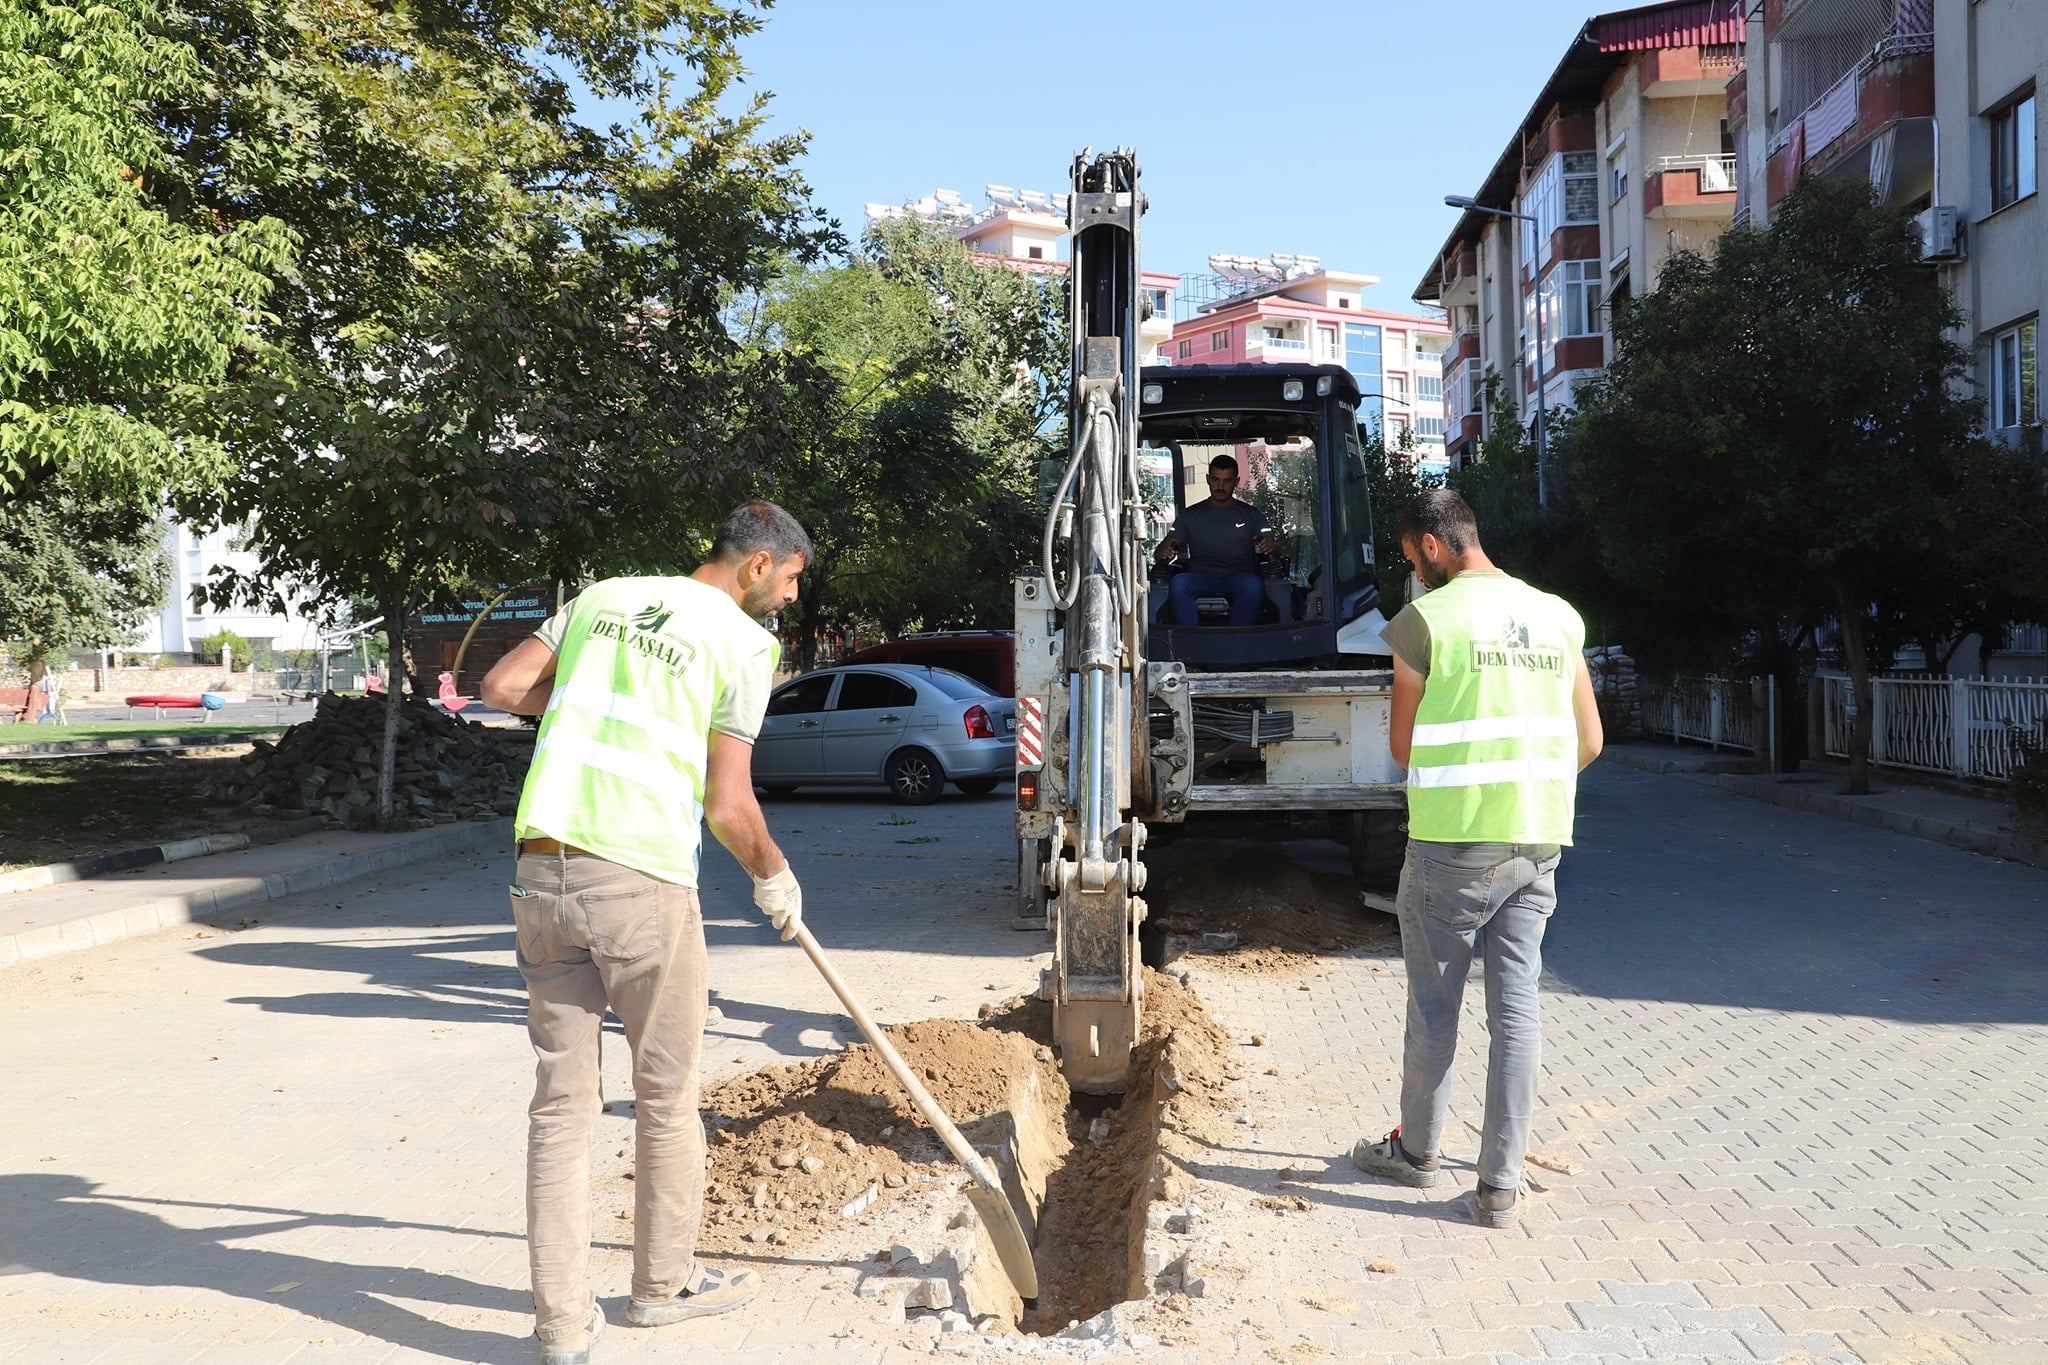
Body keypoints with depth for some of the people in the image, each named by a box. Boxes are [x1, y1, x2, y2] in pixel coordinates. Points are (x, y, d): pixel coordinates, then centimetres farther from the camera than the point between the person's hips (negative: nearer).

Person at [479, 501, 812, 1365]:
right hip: (642, 880, -5)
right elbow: (726, 807, -6)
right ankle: (665, 1283, 31)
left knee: (560, 1100, 10)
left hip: (542, 870, 5)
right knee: (666, 1096, 14)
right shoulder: (745, 643, -2)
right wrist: (774, 877, 12)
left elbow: (501, 687, 13)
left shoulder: (603, 599, 14)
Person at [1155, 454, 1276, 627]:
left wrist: (1269, 546, -16)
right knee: (1178, 583, -34)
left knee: (1254, 585, -36)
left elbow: (1268, 540, 11)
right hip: (1200, 578, 1)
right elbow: (1170, 544, 15)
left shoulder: (1250, 514, 21)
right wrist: (1164, 552, -12)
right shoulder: (1191, 514, 21)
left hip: (1239, 578, 0)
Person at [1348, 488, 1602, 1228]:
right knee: (1516, 1007, 7)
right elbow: (1589, 741, 10)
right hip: (1538, 843, 5)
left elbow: (1403, 745, -2)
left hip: (1452, 842, -4)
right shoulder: (1558, 616, 7)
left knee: (1434, 1005, 11)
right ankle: (1500, 1184, 11)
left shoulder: (1425, 618, -8)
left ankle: (1418, 1149, 27)